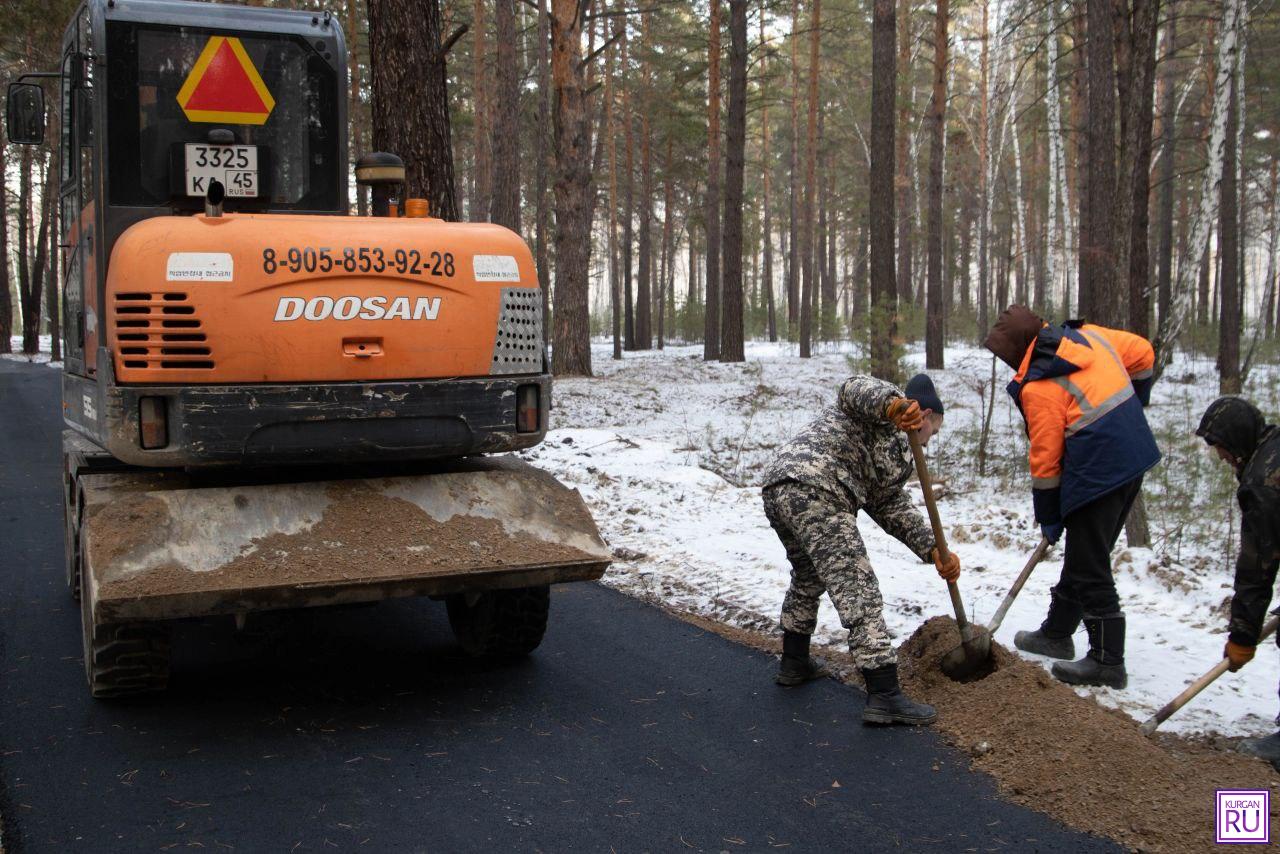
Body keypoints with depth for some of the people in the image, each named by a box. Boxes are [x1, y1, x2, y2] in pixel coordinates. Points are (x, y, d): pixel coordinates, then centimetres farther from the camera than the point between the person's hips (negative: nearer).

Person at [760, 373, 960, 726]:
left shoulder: (895, 447, 34)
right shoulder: (885, 406, 10)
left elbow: (890, 505, 26)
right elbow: (855, 388, -12)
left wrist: (934, 551, 16)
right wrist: (892, 405, -32)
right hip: (814, 492, -11)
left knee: (809, 578, 31)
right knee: (858, 590, -11)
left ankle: (794, 663, 44)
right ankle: (884, 696, -14)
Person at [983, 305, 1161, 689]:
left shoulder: (1038, 387, -15)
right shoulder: (1088, 336, 5)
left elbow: (1045, 459, -10)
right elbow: (1142, 353, 18)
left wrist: (1048, 518, 0)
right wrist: (1132, 407, 27)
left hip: (1097, 475, -9)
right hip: (1136, 457, 9)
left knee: (1090, 569, 0)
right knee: (1084, 554, 19)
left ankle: (1107, 661, 5)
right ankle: (1057, 632, 32)